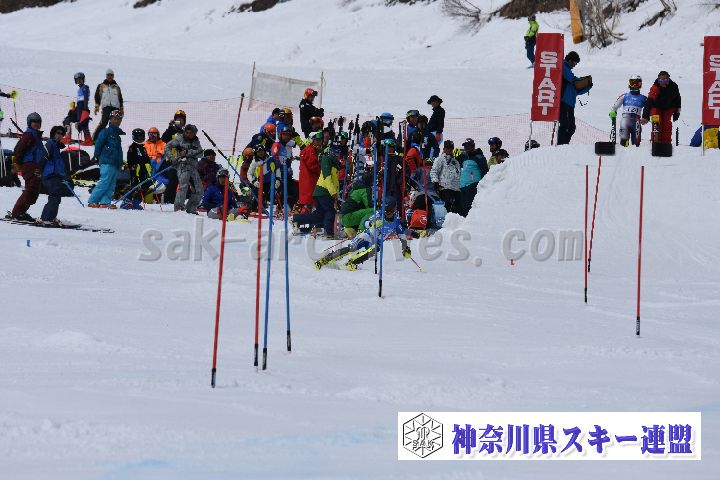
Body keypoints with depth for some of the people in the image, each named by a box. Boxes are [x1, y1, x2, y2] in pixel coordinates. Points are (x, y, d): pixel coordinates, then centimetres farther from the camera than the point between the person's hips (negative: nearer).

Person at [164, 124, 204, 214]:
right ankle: (178, 207, -24)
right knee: (183, 186, -23)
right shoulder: (179, 139, 5)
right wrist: (172, 158, -9)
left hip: (193, 166, 6)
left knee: (198, 189, 4)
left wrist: (188, 152, -13)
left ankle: (191, 208, 14)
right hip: (183, 165, -6)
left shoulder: (196, 141, 16)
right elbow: (167, 147, 4)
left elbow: (200, 153, 1)